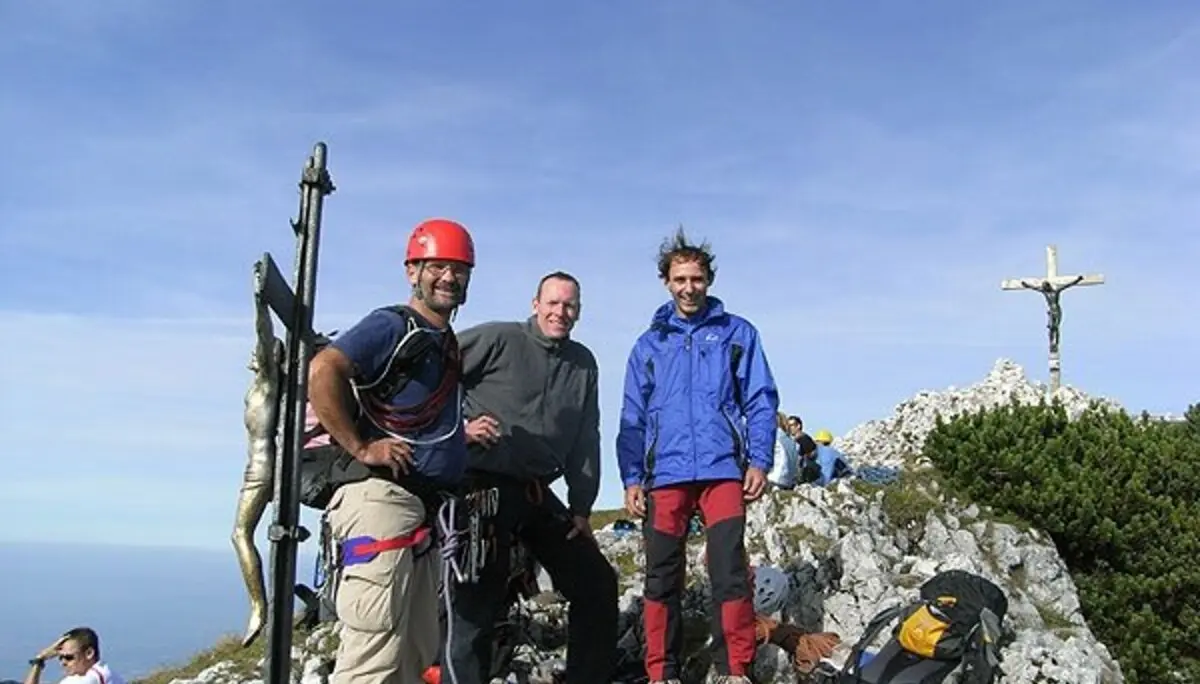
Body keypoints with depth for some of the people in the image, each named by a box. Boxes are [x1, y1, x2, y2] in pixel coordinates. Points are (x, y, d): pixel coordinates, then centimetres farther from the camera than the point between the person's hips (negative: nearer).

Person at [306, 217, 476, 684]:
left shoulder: (449, 345, 21)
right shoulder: (392, 325, -6)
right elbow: (321, 372, -22)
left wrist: (466, 434, 16)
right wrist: (359, 448, -19)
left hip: (421, 509, 10)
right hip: (381, 497, -10)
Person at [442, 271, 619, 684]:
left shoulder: (583, 363, 12)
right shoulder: (497, 339, -6)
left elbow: (586, 442, 12)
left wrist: (581, 507, 8)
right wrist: (458, 429, -12)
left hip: (539, 495, 7)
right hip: (485, 490, -6)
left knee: (597, 585, 9)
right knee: (479, 599, -5)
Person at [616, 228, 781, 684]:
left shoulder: (737, 333, 10)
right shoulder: (648, 345, 15)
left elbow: (761, 401, 6)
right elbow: (633, 418, 13)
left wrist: (759, 460, -6)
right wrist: (631, 477, 4)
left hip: (723, 468, -2)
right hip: (664, 473, 2)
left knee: (729, 572, -6)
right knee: (662, 576, 4)